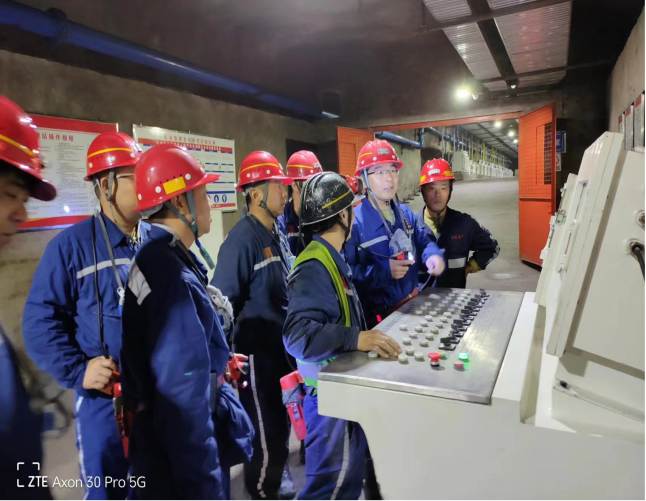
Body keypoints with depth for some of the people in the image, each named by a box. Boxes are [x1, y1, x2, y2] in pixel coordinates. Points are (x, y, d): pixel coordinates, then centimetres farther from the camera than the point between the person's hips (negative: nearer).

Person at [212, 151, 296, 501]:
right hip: (257, 352, -8)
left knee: (281, 420, 24)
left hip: (283, 345, 8)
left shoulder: (275, 231, 4)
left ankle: (277, 472, 48)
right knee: (266, 429, 9)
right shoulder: (242, 240, -23)